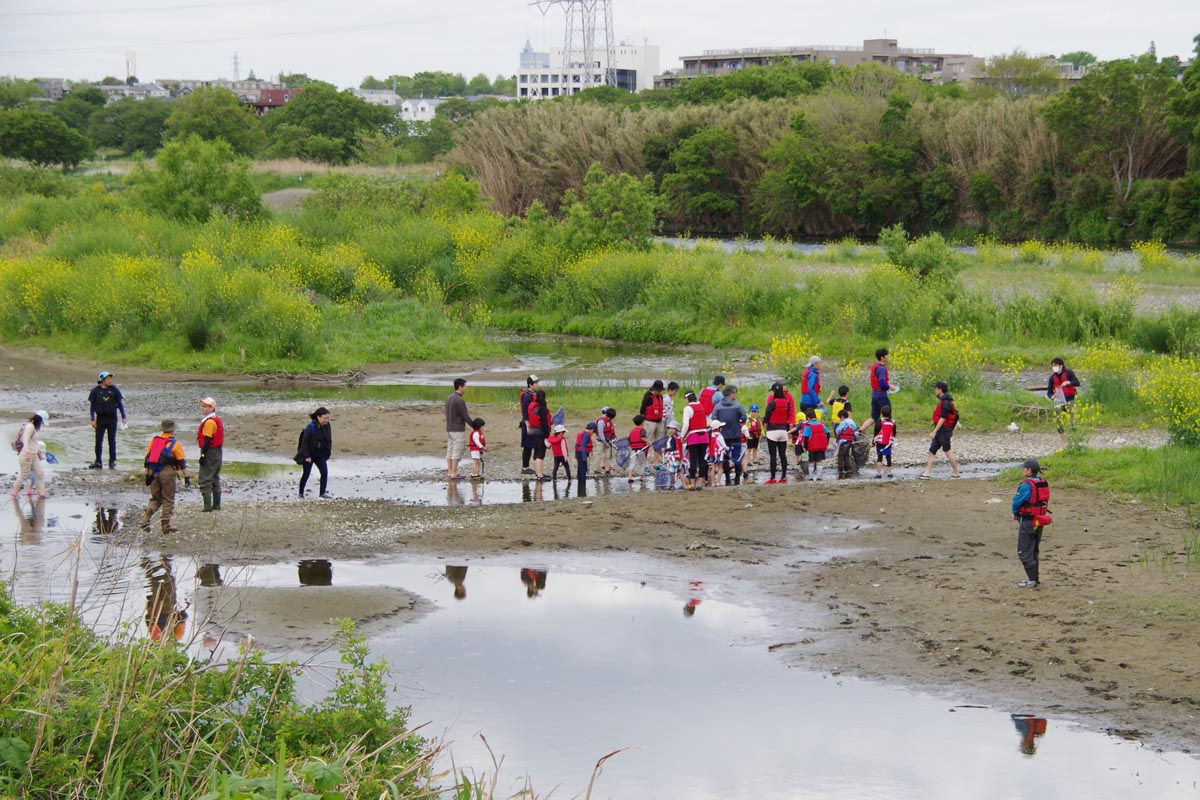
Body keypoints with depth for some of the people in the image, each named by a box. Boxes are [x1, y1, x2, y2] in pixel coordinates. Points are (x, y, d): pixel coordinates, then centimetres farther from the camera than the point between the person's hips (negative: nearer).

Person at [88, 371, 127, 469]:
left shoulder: (114, 390, 2)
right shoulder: (96, 391, 1)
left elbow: (120, 404, 6)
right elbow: (92, 405, 4)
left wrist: (123, 418, 1)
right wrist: (93, 419, -2)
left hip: (112, 419, 0)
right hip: (100, 418, 0)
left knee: (112, 441, 1)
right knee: (99, 441, 3)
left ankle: (112, 462, 7)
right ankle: (98, 462, 10)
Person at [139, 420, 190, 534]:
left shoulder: (153, 441, 11)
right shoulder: (175, 444, -3)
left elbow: (147, 459, 12)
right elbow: (181, 462, -5)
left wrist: (147, 475, 18)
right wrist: (187, 477, -2)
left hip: (153, 473, 5)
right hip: (167, 473, -5)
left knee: (155, 499, 16)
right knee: (168, 500, 4)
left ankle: (145, 519, -1)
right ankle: (166, 526, 4)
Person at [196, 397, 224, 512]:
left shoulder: (209, 422, -17)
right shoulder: (217, 420, 13)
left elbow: (207, 440, -21)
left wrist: (203, 455, -21)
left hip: (210, 452, -10)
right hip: (217, 452, 10)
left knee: (205, 480, -8)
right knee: (215, 479, 16)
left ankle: (207, 506, -12)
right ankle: (216, 505, 20)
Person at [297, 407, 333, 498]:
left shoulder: (327, 426, -4)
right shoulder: (311, 427, -23)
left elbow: (329, 440, 9)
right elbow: (305, 442, -19)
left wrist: (329, 452, 7)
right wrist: (307, 456, -19)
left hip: (320, 454, 5)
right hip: (309, 455, -5)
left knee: (324, 472, -7)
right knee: (306, 473, 5)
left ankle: (323, 493, -2)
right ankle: (301, 493, 20)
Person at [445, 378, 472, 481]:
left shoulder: (449, 397, 8)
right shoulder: (460, 400, -18)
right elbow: (466, 417, -16)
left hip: (449, 429, 8)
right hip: (458, 430, -8)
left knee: (450, 451, 9)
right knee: (457, 452, -4)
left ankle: (449, 472, 10)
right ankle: (453, 474, -4)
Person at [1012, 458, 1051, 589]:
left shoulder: (1026, 485, -21)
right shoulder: (1043, 483, 4)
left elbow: (1017, 501, -18)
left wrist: (1015, 513, 5)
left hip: (1027, 522, -8)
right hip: (1039, 521, 8)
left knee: (1024, 552, -1)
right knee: (1034, 551, 19)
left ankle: (1032, 580, -4)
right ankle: (1033, 578, 25)